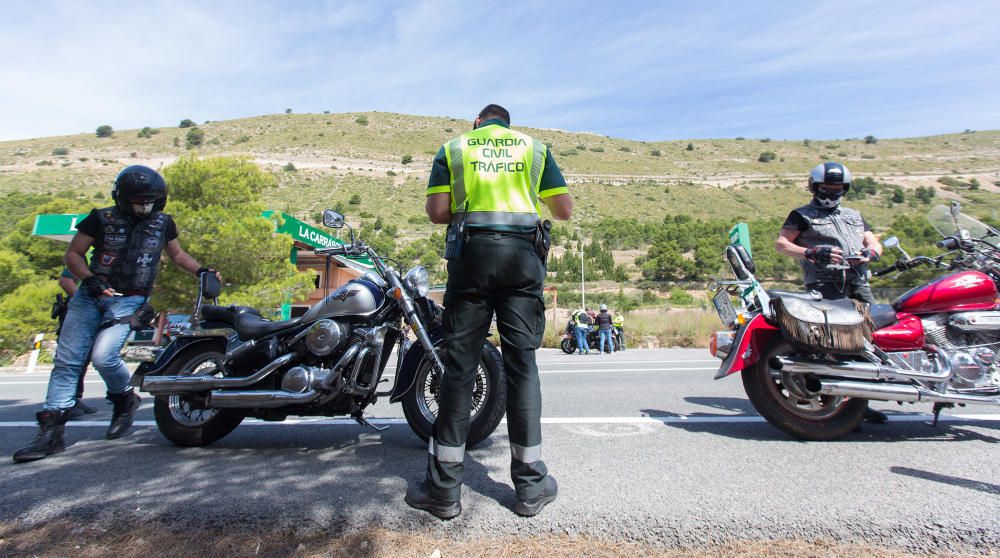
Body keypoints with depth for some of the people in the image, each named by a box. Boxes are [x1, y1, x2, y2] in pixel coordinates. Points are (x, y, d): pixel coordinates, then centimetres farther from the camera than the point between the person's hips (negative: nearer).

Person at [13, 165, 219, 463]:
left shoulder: (163, 223, 6)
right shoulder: (101, 218, 1)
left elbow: (177, 254, 21)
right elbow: (72, 254, 4)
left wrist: (201, 270, 5)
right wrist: (90, 279, -14)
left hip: (129, 300, -1)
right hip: (90, 295, 1)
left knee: (104, 355, -20)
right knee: (67, 360, -3)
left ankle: (125, 400, 8)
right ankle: (51, 431, 3)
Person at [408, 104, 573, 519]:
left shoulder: (453, 147, 16)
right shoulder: (534, 146, 19)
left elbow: (437, 212, 3)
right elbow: (564, 209, 13)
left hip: (471, 254, -1)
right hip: (523, 255, 1)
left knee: (459, 365, 1)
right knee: (521, 364, 3)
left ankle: (444, 489, 7)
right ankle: (531, 485, 11)